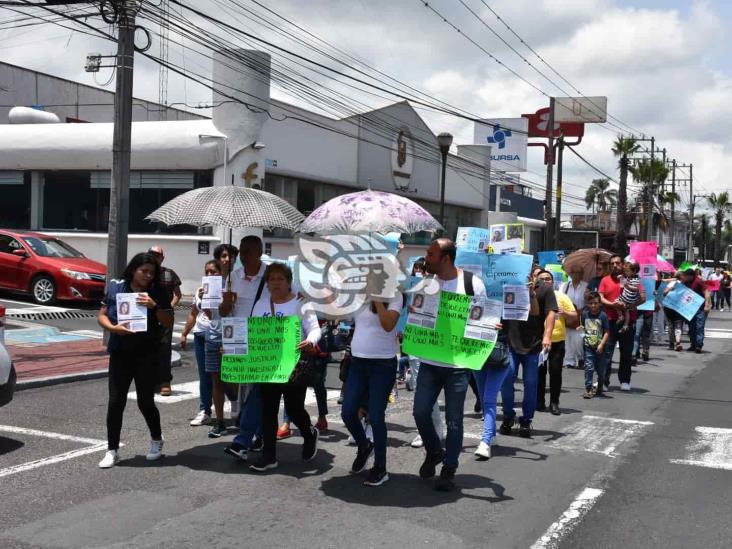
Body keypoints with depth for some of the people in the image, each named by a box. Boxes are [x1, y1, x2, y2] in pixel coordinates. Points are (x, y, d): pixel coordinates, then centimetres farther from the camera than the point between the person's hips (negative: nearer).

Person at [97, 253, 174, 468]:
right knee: (115, 402, 0)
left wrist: (154, 306, -20)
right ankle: (112, 450, 10)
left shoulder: (157, 293, -1)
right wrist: (113, 327, -15)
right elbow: (101, 315, 5)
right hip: (120, 353, 1)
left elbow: (169, 323, -5)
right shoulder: (116, 288, 2)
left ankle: (156, 439, 30)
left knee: (145, 401, 4)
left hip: (147, 355, -1)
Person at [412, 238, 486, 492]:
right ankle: (434, 451, 29)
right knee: (420, 412, 2)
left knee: (453, 420, 3)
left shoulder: (472, 283, -8)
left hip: (458, 364, -3)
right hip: (429, 362, 3)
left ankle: (449, 469, 19)